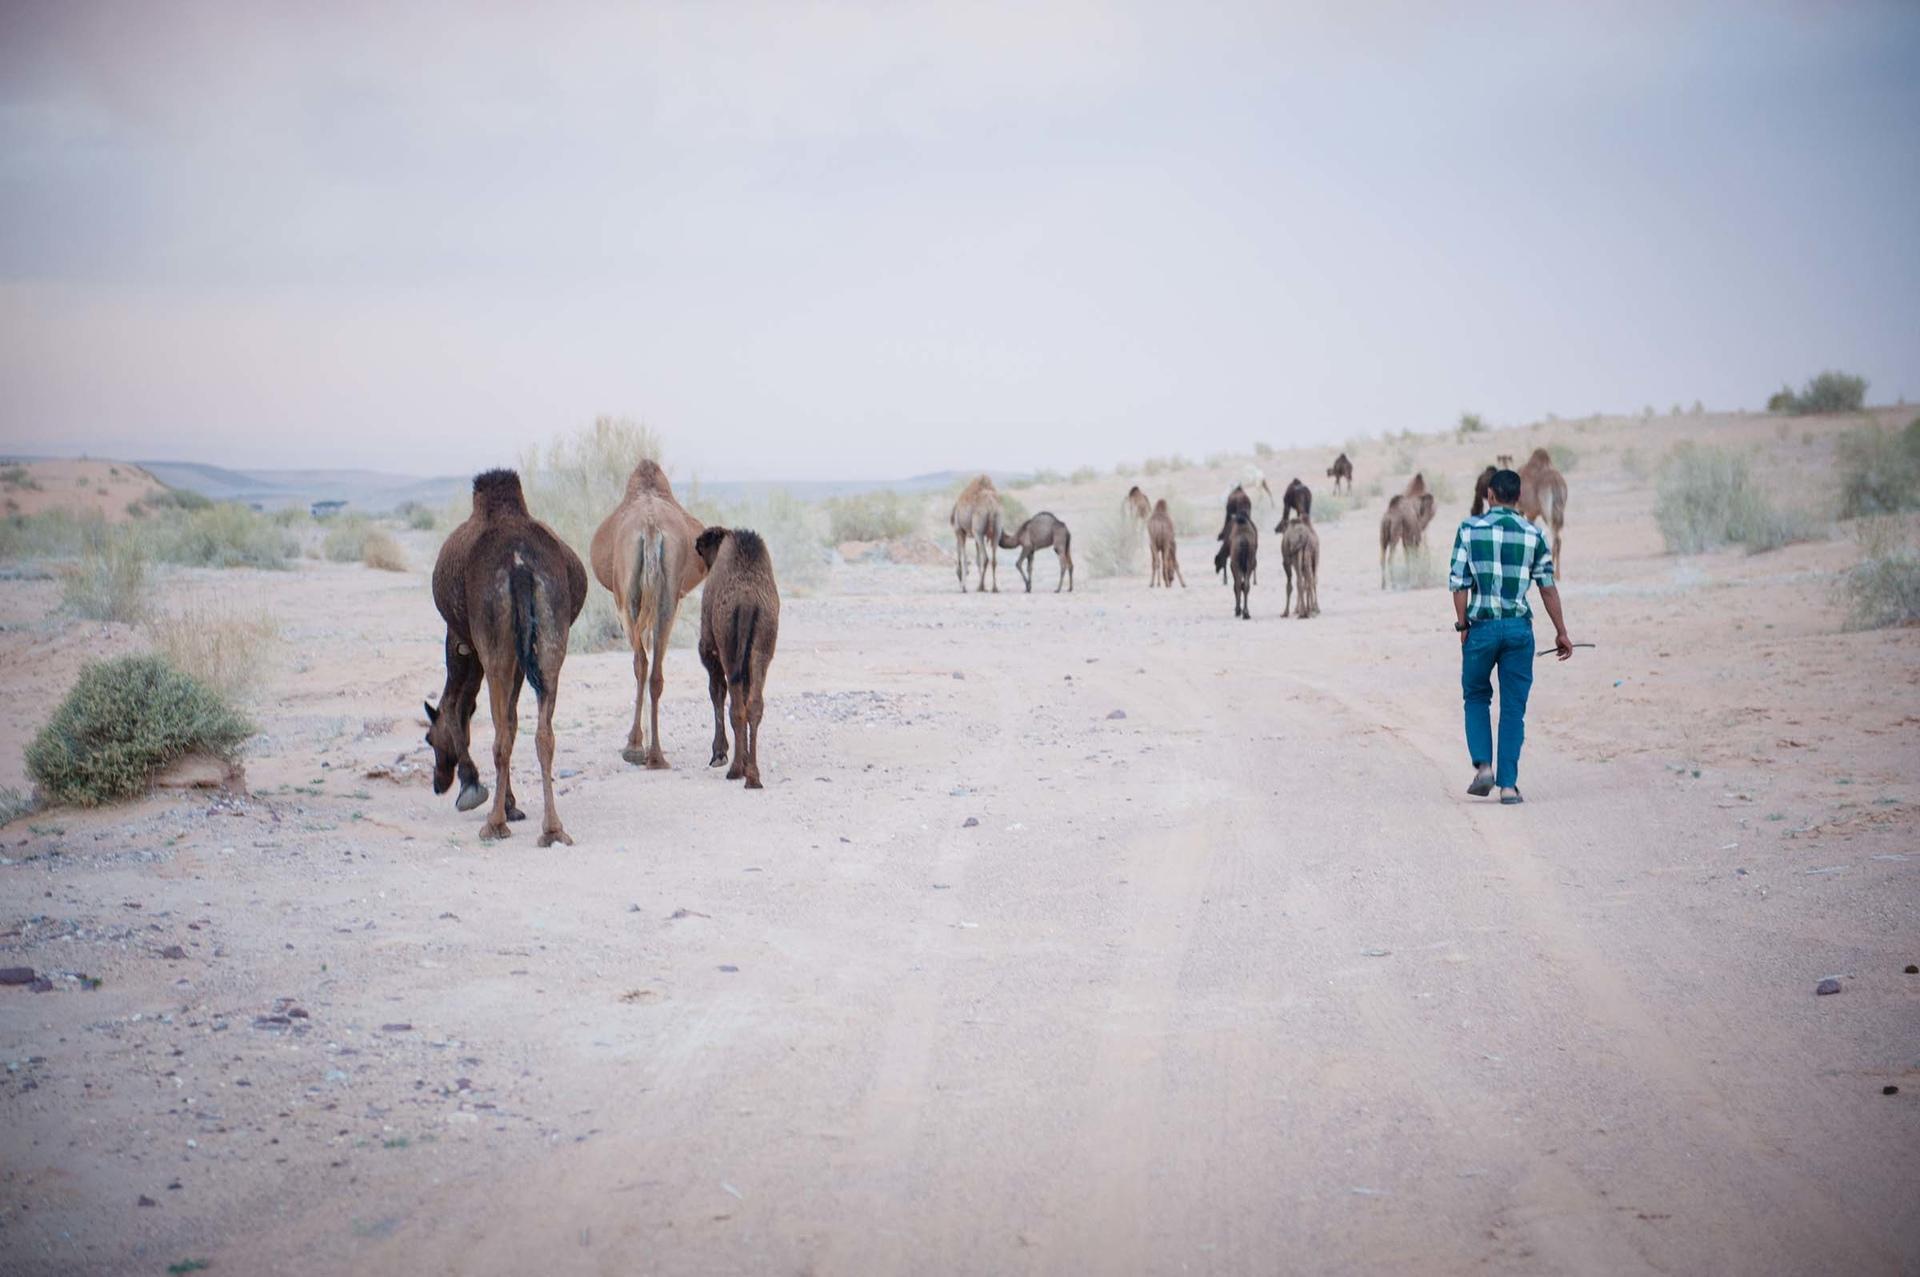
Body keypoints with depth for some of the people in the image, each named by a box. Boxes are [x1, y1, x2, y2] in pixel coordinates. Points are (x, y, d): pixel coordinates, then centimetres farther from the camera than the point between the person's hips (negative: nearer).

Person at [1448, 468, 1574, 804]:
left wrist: (1462, 625, 5)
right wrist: (1561, 632, 9)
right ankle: (1508, 785, 2)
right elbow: (1548, 587, 2)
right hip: (1519, 627, 1)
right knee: (1513, 708, 6)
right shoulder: (1533, 534, 2)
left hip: (1481, 626, -1)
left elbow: (1459, 583, -5)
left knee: (1476, 697, 18)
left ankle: (1483, 765, 1)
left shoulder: (1470, 528, -1)